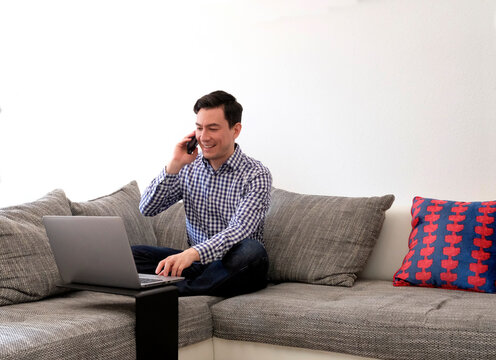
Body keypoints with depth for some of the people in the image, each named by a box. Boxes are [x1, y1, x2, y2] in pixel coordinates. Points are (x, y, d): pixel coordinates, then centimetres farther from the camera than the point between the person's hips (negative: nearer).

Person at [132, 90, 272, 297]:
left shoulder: (256, 175, -9)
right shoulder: (189, 167, 6)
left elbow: (239, 231, -24)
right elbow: (147, 209, 0)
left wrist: (192, 253, -41)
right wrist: (174, 165, -12)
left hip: (233, 268, -4)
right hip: (195, 264, 4)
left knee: (252, 249, -38)